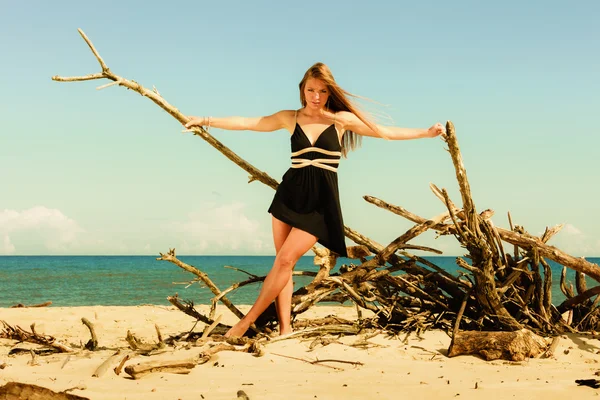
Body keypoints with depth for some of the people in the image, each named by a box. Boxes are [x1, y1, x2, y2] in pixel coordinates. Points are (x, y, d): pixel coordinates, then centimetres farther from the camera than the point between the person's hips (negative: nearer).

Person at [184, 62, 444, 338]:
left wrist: (427, 132, 3)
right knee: (282, 264, 0)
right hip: (289, 195, 3)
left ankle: (246, 322, -7)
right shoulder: (290, 118, 6)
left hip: (321, 202, -3)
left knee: (285, 260, -13)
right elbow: (247, 123, 7)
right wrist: (206, 121, 4)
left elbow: (387, 132, 6)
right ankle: (285, 329, 4)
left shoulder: (342, 119, 1)